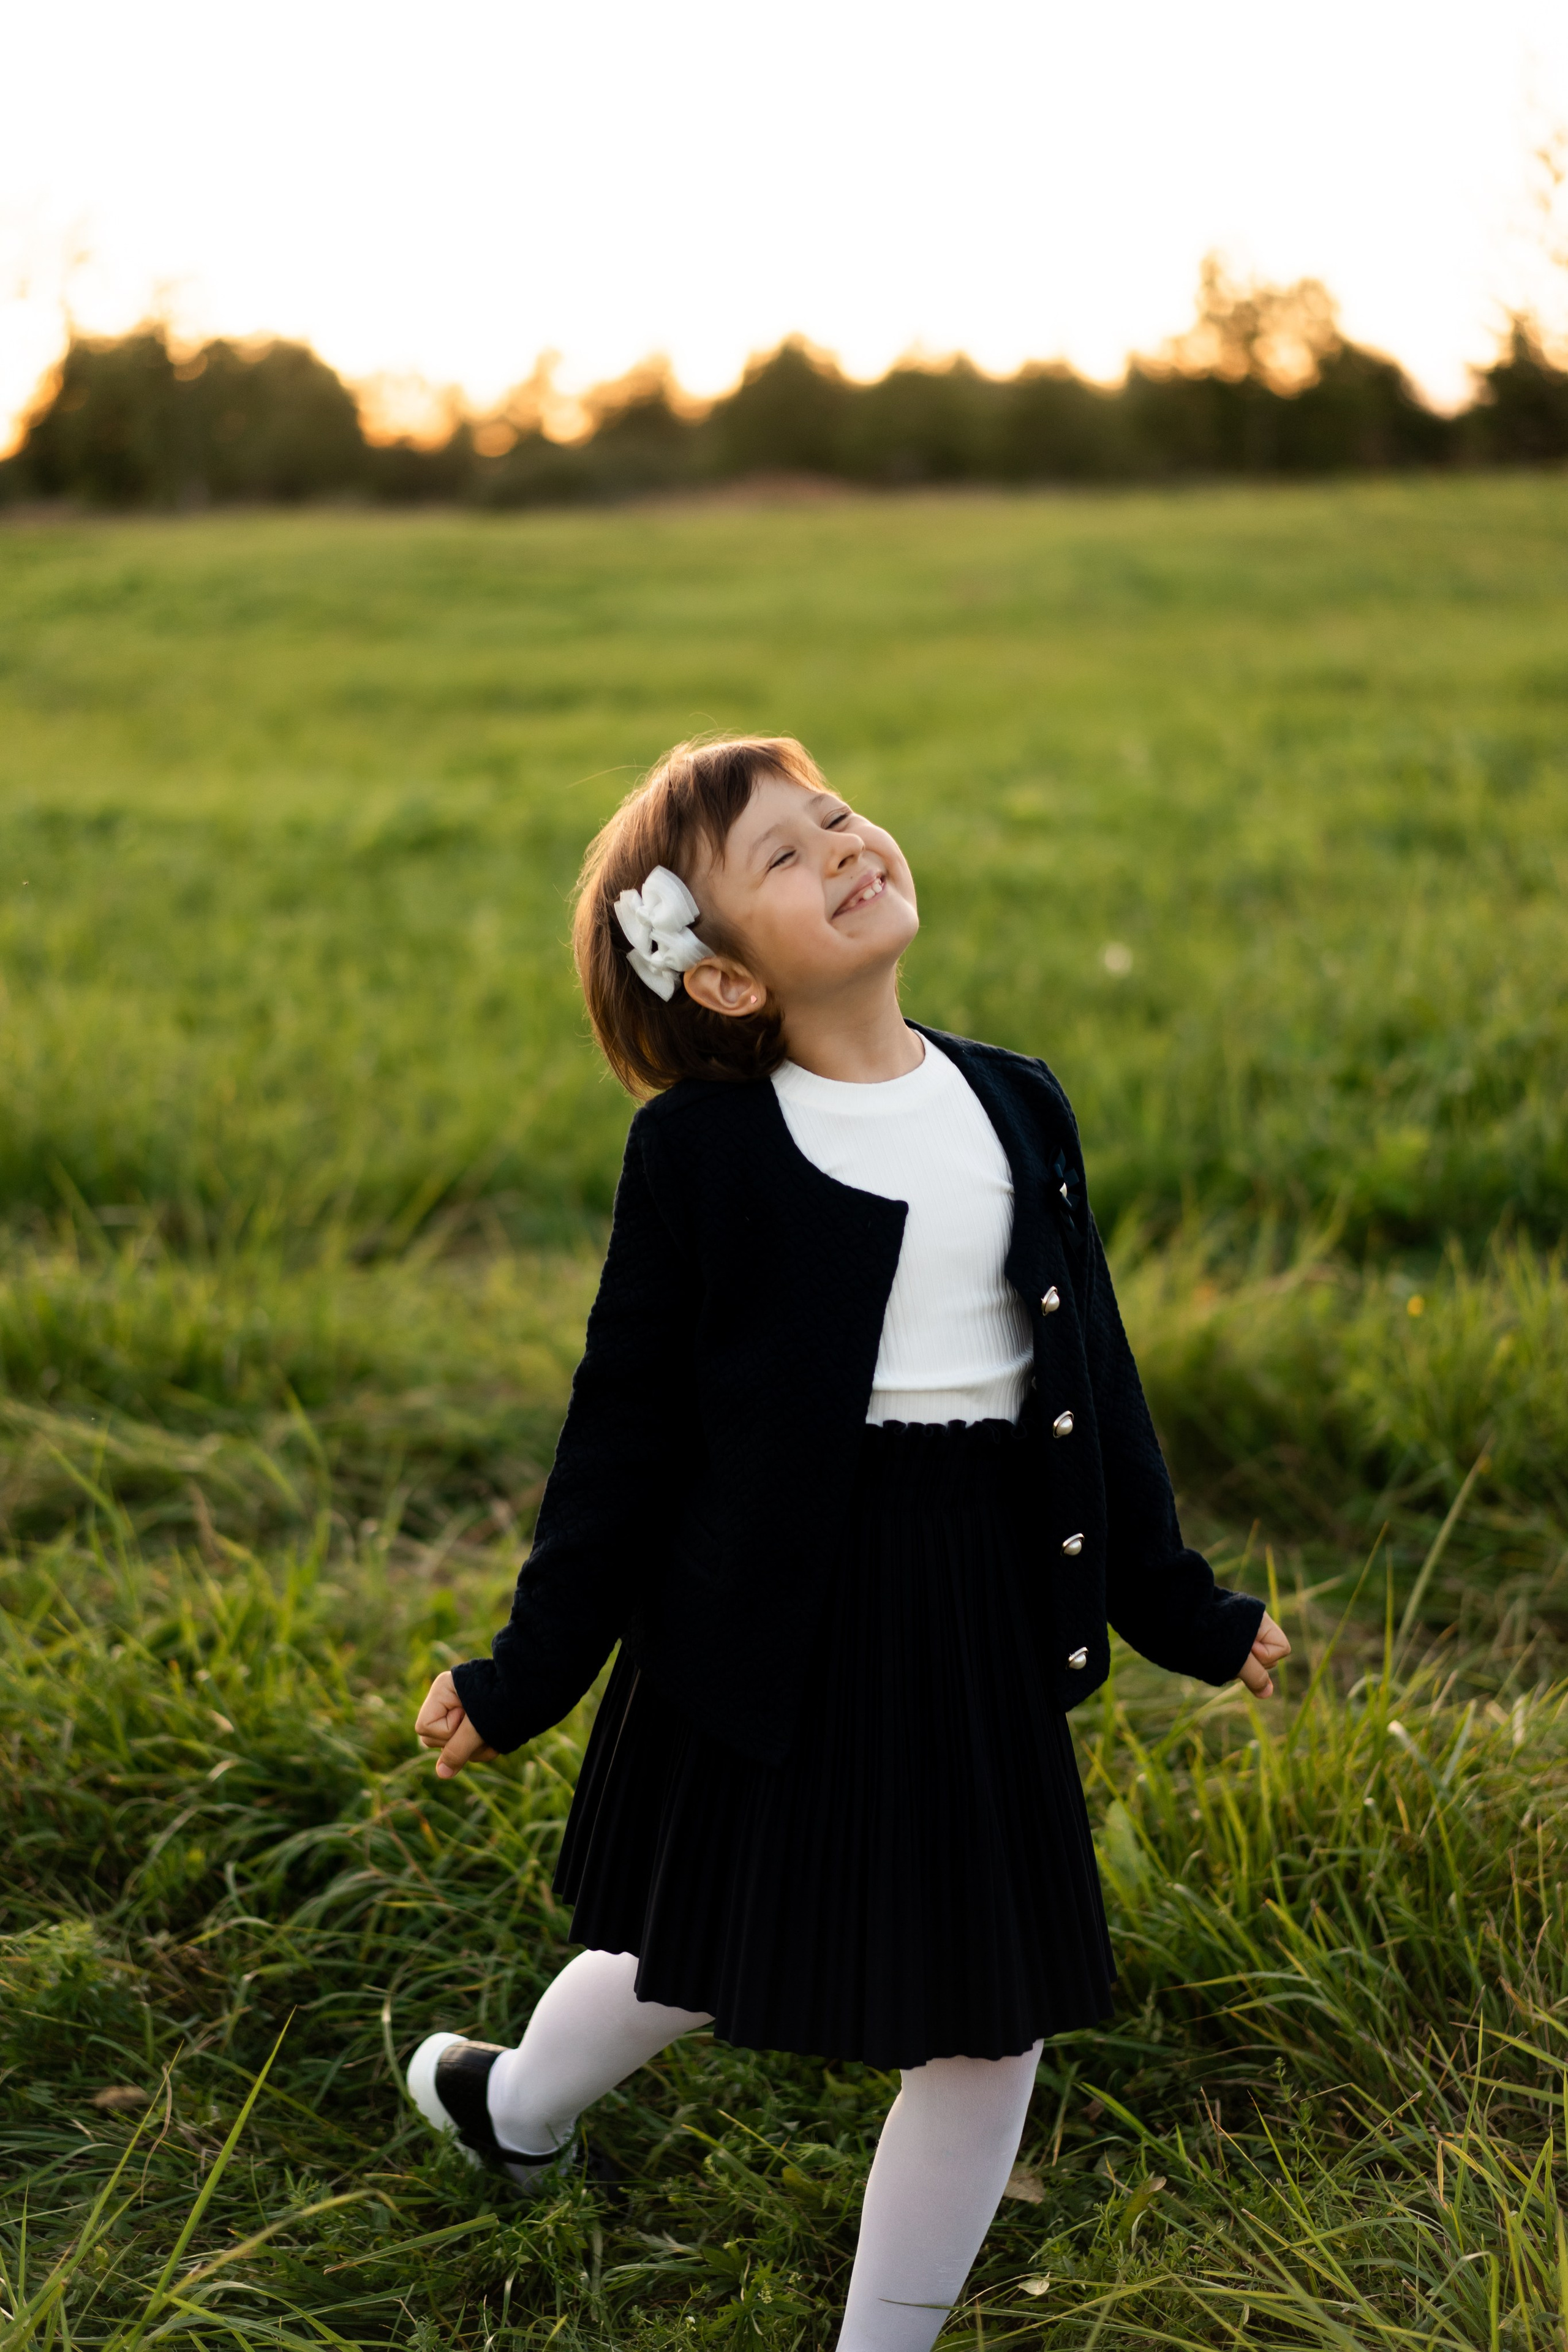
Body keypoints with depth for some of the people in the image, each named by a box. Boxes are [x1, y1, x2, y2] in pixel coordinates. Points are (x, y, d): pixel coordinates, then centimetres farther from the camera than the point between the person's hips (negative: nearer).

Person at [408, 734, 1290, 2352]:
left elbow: (1094, 1379, 11)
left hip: (987, 1613, 4)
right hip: (778, 1612, -4)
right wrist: (526, 1674, -3)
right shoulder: (703, 1149, -10)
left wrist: (1176, 1604, 16)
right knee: (699, 1959, 16)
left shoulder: (1021, 1109, 3)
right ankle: (521, 2110, 50)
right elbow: (626, 1427, -5)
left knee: (993, 2022, 11)